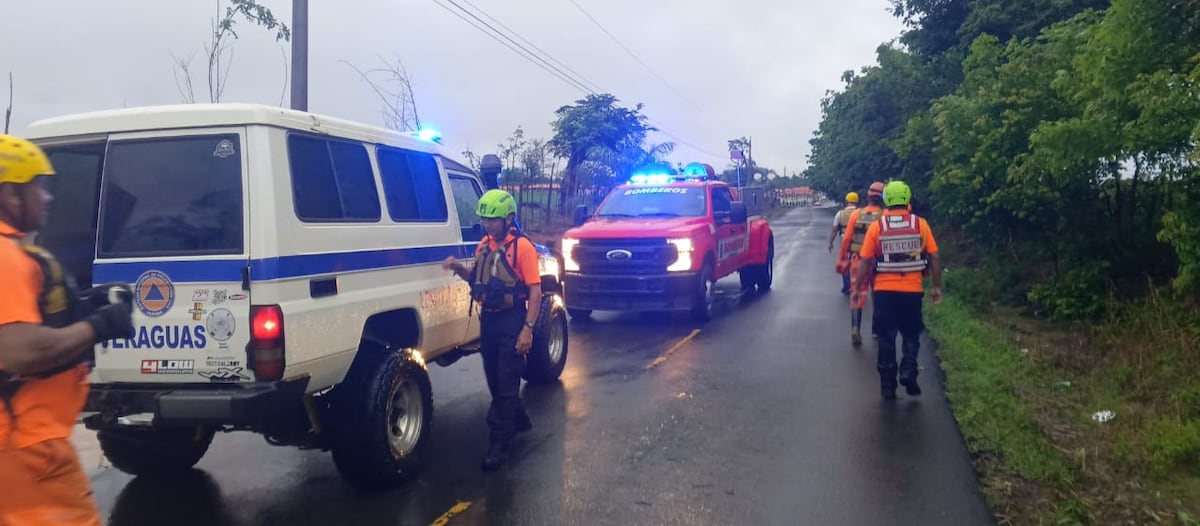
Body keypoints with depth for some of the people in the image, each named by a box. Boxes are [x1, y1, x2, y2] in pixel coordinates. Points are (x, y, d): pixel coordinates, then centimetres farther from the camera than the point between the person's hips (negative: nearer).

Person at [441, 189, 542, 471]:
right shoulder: (484, 245, 9)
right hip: (488, 319, 8)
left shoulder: (522, 247, -13)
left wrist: (528, 328, -20)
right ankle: (518, 420, 38)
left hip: (512, 321, -7)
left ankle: (499, 444, 1)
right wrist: (459, 268, 0)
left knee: (506, 383, -3)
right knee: (495, 380, 17)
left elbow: (535, 291, -14)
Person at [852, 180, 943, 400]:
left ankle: (888, 386, 13)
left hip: (884, 290, 0)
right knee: (911, 335, 18)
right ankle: (908, 373, 0)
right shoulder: (920, 224, -2)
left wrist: (858, 287, 7)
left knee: (886, 339, 9)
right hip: (913, 290, 0)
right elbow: (934, 258, -2)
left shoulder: (876, 227, -3)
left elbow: (865, 261, -3)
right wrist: (937, 287, 7)